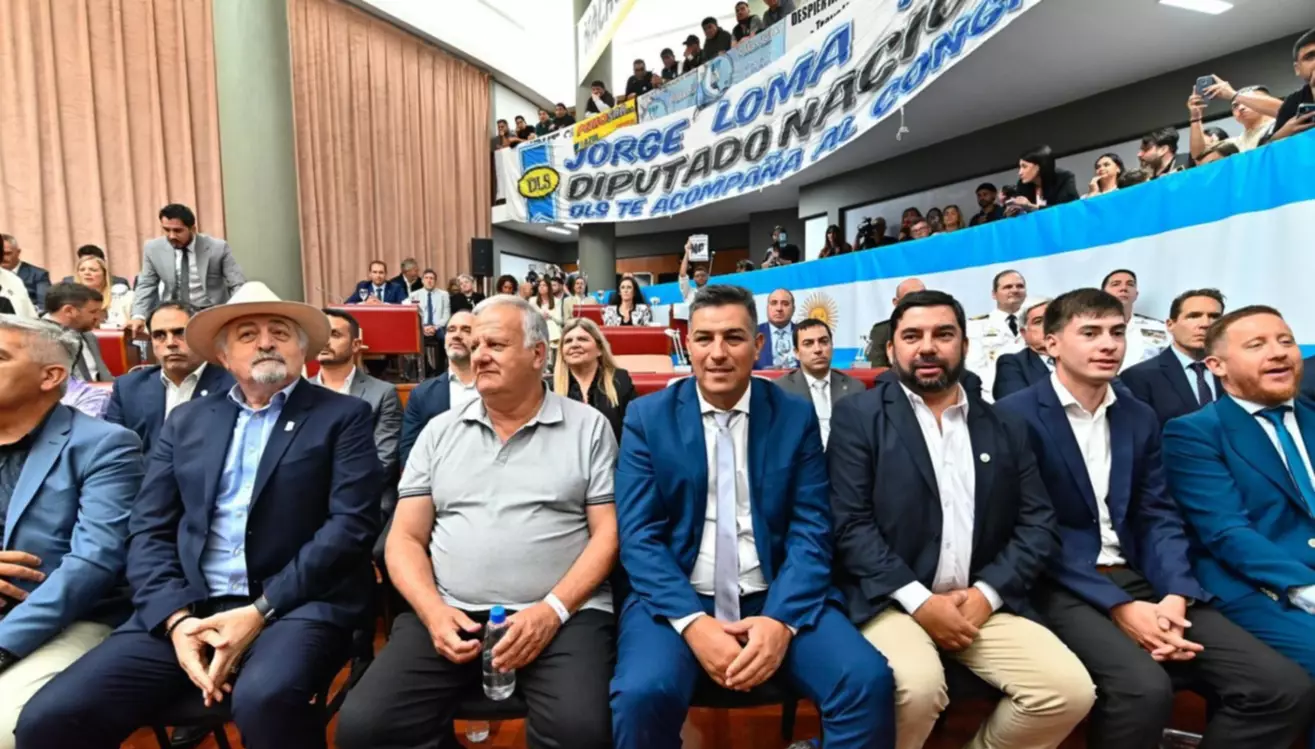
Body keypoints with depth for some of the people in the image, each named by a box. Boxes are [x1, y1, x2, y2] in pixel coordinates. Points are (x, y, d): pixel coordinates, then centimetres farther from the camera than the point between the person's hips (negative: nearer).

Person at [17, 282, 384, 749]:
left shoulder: (343, 416, 3)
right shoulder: (187, 422, 16)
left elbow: (351, 523, -7)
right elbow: (149, 531, 10)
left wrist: (261, 610, -14)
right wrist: (176, 617, -8)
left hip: (296, 605, -4)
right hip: (187, 608, 4)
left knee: (266, 699, -32)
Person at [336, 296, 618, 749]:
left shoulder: (588, 427, 4)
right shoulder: (440, 432, 12)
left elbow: (608, 532, 0)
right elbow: (406, 538, 10)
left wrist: (554, 608, -13)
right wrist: (433, 611, -7)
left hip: (562, 614, -2)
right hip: (451, 615, 3)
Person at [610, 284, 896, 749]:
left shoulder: (796, 417, 3)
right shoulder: (647, 417, 0)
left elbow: (811, 532, -1)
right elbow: (638, 536, -5)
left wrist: (782, 619, -16)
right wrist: (692, 622, -18)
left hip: (775, 598, 1)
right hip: (678, 600, -1)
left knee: (868, 680, -21)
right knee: (643, 693, -27)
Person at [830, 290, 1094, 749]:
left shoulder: (1006, 426, 12)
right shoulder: (860, 417, 0)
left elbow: (1038, 524, 7)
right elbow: (850, 523, -8)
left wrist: (986, 594, -7)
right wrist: (920, 601, -14)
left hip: (983, 602, 4)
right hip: (892, 600, -4)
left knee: (1070, 690, -16)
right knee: (917, 687, -30)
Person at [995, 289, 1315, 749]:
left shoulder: (1140, 417, 12)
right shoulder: (1017, 415, -9)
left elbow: (1158, 517, 9)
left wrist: (1175, 596, -9)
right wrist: (1119, 606, -17)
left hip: (1138, 578, 7)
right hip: (1062, 585, -6)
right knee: (1144, 688, -30)